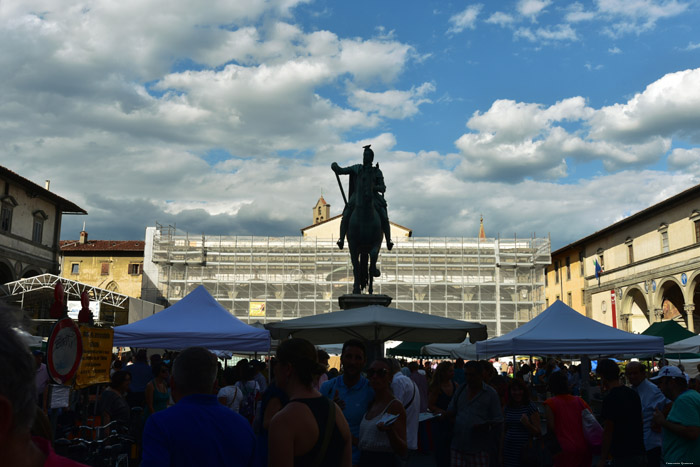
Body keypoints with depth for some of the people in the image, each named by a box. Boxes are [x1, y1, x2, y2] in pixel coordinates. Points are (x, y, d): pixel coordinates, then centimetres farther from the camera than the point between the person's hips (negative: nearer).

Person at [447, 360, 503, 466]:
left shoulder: (490, 393, 1)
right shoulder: (460, 390, 13)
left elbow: (498, 421, 0)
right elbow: (450, 412, 21)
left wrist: (486, 426, -18)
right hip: (458, 445, 3)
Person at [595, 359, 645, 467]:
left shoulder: (610, 398, -16)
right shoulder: (633, 393, 8)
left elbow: (608, 432, -15)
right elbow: (640, 423, 16)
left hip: (623, 456, -8)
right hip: (640, 453, 8)